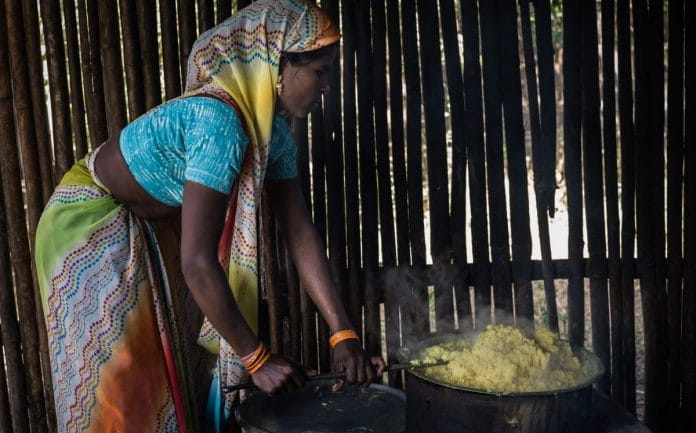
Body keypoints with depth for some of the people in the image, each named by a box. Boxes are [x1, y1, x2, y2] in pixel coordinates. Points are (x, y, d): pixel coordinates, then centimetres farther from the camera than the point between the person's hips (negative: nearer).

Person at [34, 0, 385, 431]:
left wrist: (344, 333, -13)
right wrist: (256, 358, -30)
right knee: (111, 381, 0)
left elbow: (301, 232, -8)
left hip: (138, 230, 8)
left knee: (152, 374, 16)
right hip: (87, 221, -8)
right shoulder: (219, 121, -35)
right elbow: (198, 261, -38)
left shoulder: (273, 129, -7)